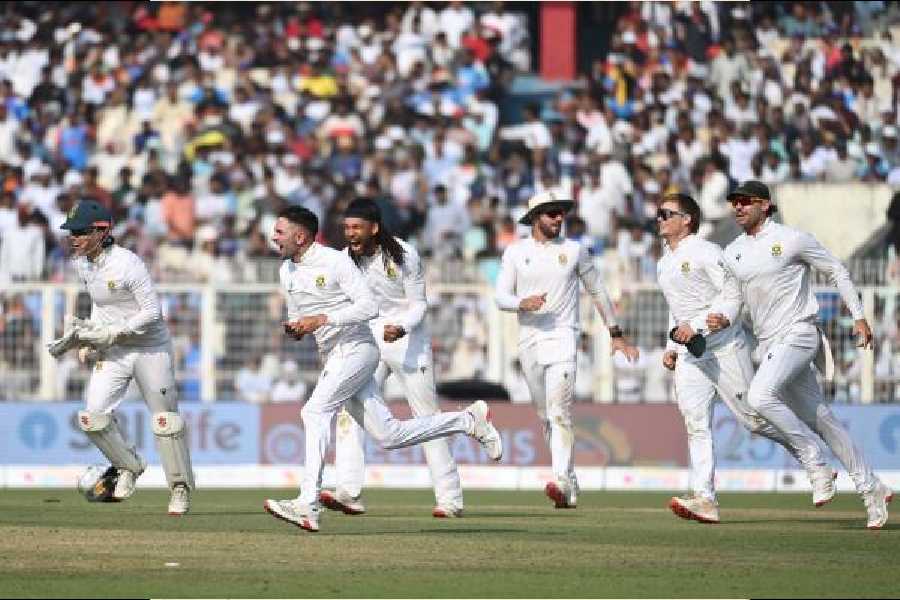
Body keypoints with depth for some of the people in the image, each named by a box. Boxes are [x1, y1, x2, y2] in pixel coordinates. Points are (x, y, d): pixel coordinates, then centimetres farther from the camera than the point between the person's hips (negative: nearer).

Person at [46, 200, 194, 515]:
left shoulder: (127, 263, -22)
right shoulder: (82, 264, 1)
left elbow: (152, 312, -22)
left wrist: (109, 334, -24)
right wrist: (88, 341, 5)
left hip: (151, 348, -6)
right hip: (112, 352, 6)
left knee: (165, 418, -3)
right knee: (92, 417, -8)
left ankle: (181, 488, 13)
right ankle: (129, 466, 16)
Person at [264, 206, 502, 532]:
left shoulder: (336, 261, -12)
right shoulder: (287, 271, 13)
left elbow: (369, 306, -18)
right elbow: (298, 319, 23)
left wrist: (322, 319, -25)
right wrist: (296, 329, -2)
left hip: (355, 348, -8)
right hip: (332, 358, 8)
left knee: (315, 411, -24)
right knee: (388, 435, 6)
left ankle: (308, 505, -29)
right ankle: (469, 420, 21)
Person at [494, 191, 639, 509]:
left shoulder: (574, 250, 5)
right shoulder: (515, 252, 7)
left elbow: (597, 291, 14)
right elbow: (501, 297, 1)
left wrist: (616, 335, 16)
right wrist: (523, 303, -22)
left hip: (562, 339, -3)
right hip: (529, 340, 3)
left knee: (559, 411, -18)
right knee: (546, 416, 8)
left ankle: (562, 482, -28)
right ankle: (571, 486, 17)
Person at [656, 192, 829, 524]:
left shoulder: (705, 252, -9)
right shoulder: (664, 264, 18)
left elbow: (732, 296, -15)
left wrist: (696, 325, -22)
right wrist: (671, 347, 17)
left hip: (724, 346, -8)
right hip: (689, 354, 8)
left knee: (753, 416, -5)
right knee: (695, 421, -9)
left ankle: (815, 465, 12)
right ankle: (704, 499, -17)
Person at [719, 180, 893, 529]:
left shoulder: (792, 240, -7)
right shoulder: (733, 253, 11)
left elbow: (837, 271, 0)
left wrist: (859, 317, -3)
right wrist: (720, 320, -5)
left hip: (798, 334, -7)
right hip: (768, 344, 7)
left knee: (760, 396, -27)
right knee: (818, 417, 6)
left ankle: (814, 460, -11)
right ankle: (872, 490, 12)